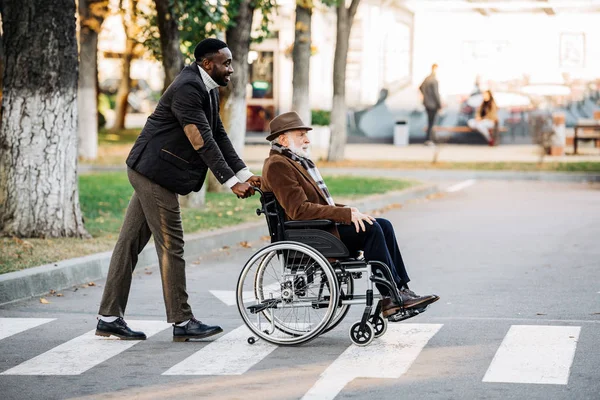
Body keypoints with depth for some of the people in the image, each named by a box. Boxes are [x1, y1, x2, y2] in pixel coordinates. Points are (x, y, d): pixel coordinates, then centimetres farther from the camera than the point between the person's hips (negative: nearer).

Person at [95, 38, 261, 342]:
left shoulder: (207, 90, 14)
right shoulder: (187, 89, -18)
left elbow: (219, 136, 14)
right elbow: (202, 141, -23)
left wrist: (244, 174, 4)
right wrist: (231, 182, -22)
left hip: (151, 172, 10)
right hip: (156, 172, -10)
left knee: (130, 242, 9)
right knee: (171, 247, -5)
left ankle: (109, 317, 13)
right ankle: (182, 322, 2)